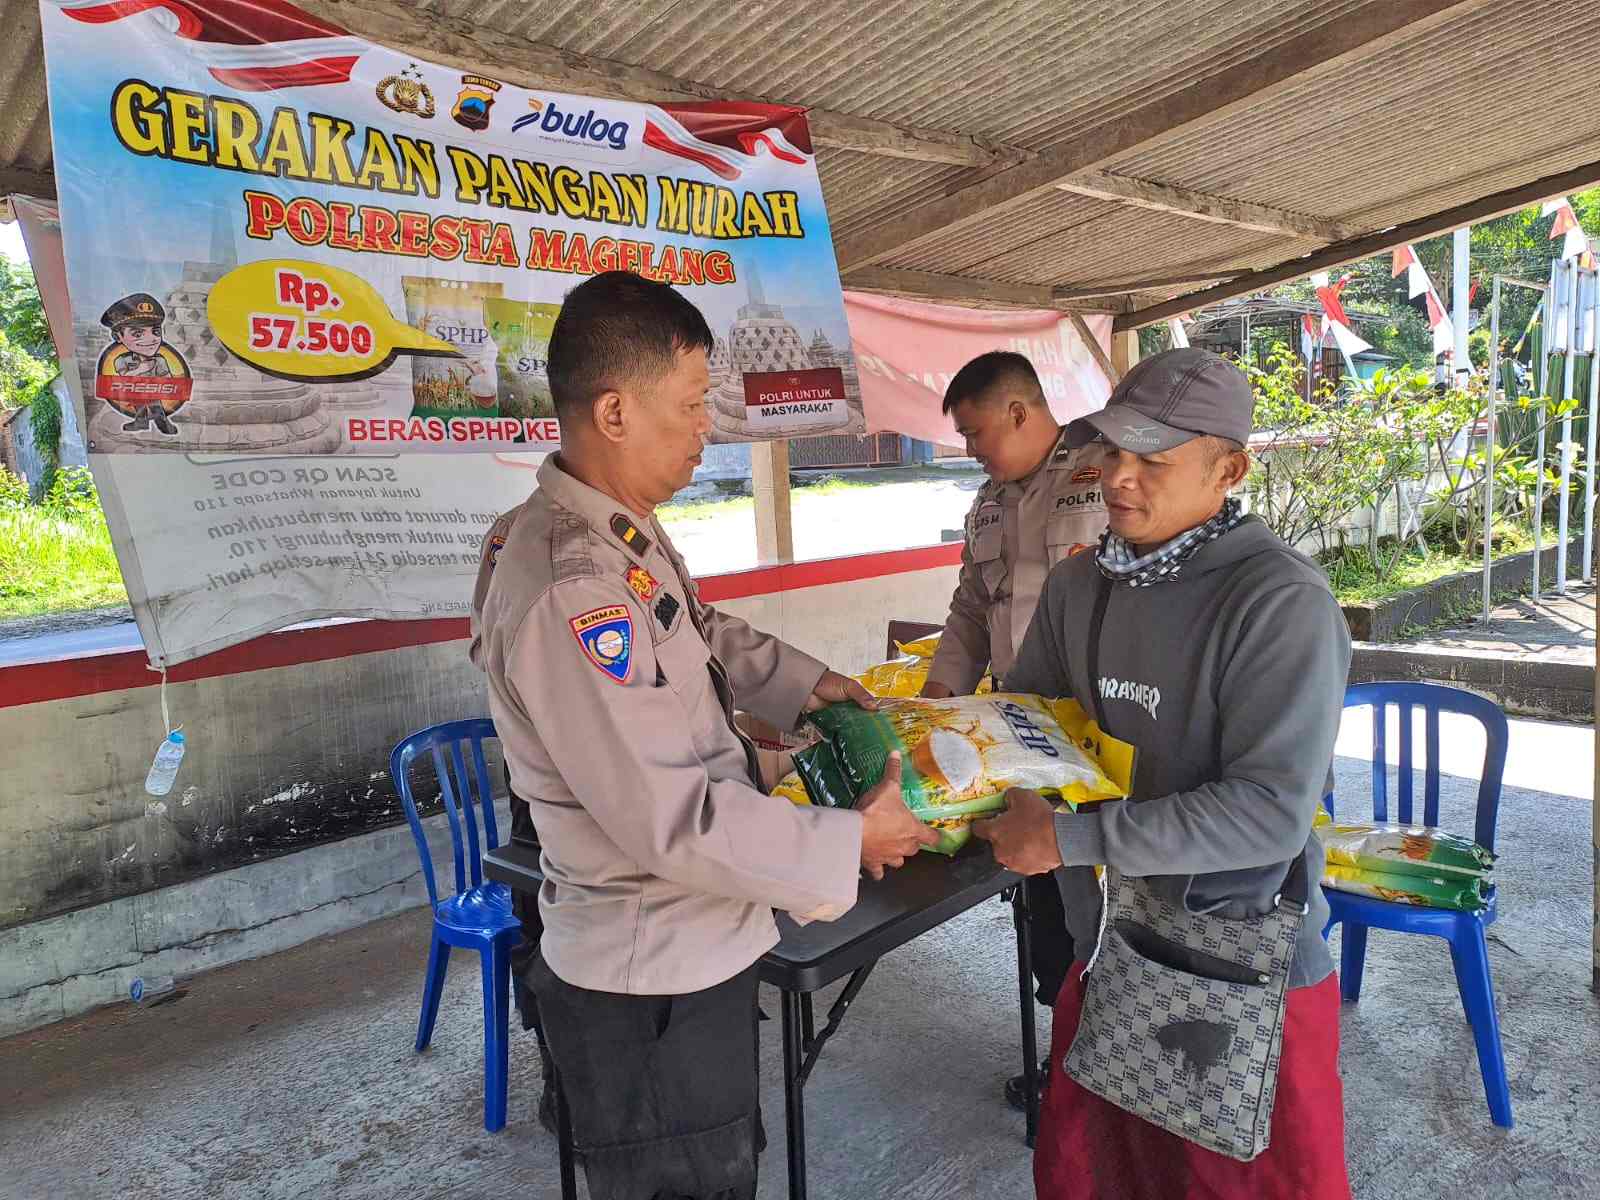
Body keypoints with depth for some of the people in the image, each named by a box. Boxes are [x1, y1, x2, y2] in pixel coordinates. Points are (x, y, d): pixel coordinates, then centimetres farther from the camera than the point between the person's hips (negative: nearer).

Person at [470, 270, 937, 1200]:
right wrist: (849, 841, -19)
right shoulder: (569, 593, -31)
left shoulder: (623, 534, 0)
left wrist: (806, 680, 7)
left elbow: (702, 630, 20)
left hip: (692, 945, 9)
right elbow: (675, 820, -30)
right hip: (654, 983, -9)